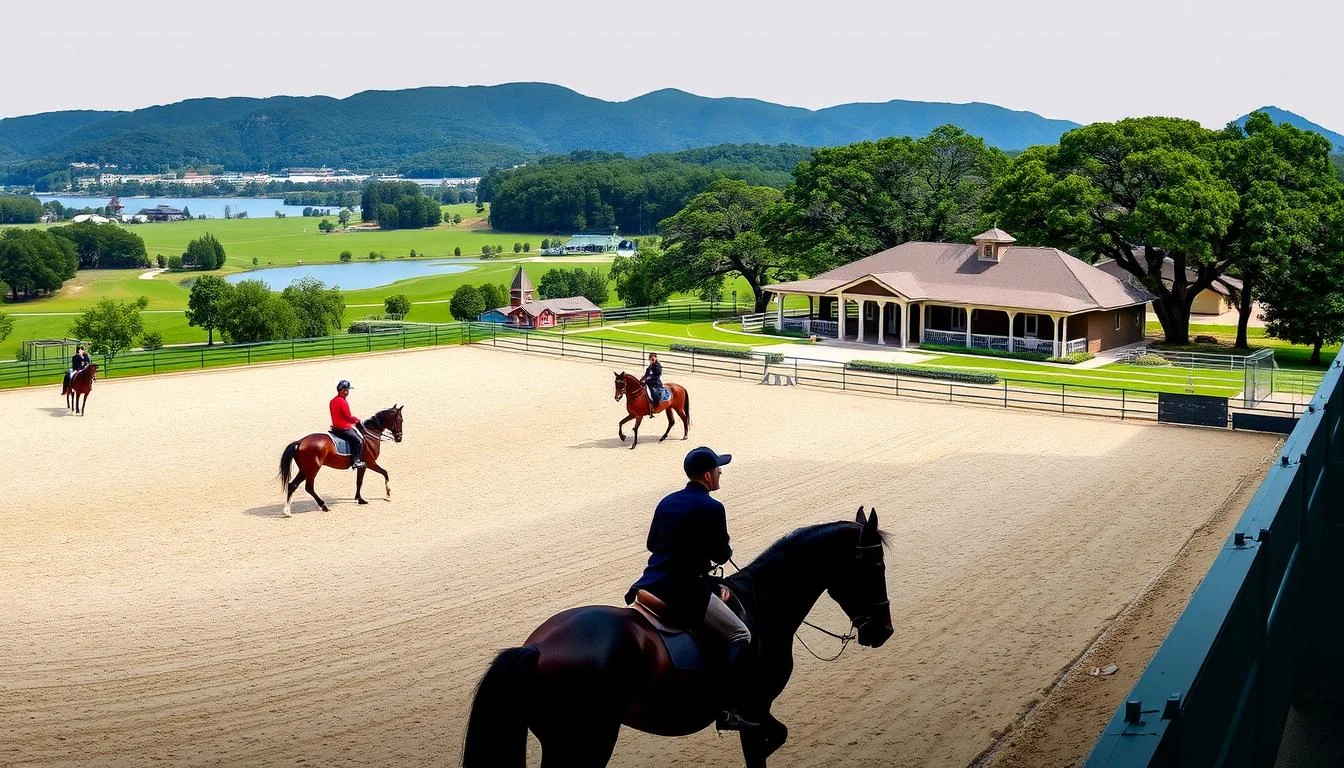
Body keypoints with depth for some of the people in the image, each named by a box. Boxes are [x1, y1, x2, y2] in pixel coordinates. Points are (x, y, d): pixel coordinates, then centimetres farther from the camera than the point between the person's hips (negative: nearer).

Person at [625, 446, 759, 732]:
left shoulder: (667, 501, 12)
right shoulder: (712, 508, -10)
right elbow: (722, 555, -6)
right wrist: (708, 555, 17)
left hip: (650, 586, 8)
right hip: (685, 593, -7)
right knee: (741, 636, -2)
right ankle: (730, 710, -11)